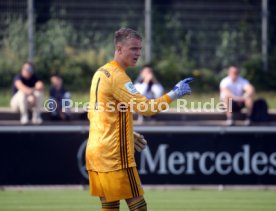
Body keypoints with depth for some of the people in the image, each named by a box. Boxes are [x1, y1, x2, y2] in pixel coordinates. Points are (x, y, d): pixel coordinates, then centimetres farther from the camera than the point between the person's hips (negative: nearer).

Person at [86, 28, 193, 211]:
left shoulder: (100, 73, 16)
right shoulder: (117, 77, -13)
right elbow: (145, 107, -22)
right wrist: (174, 95, -17)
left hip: (94, 152, 9)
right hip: (115, 154, -9)